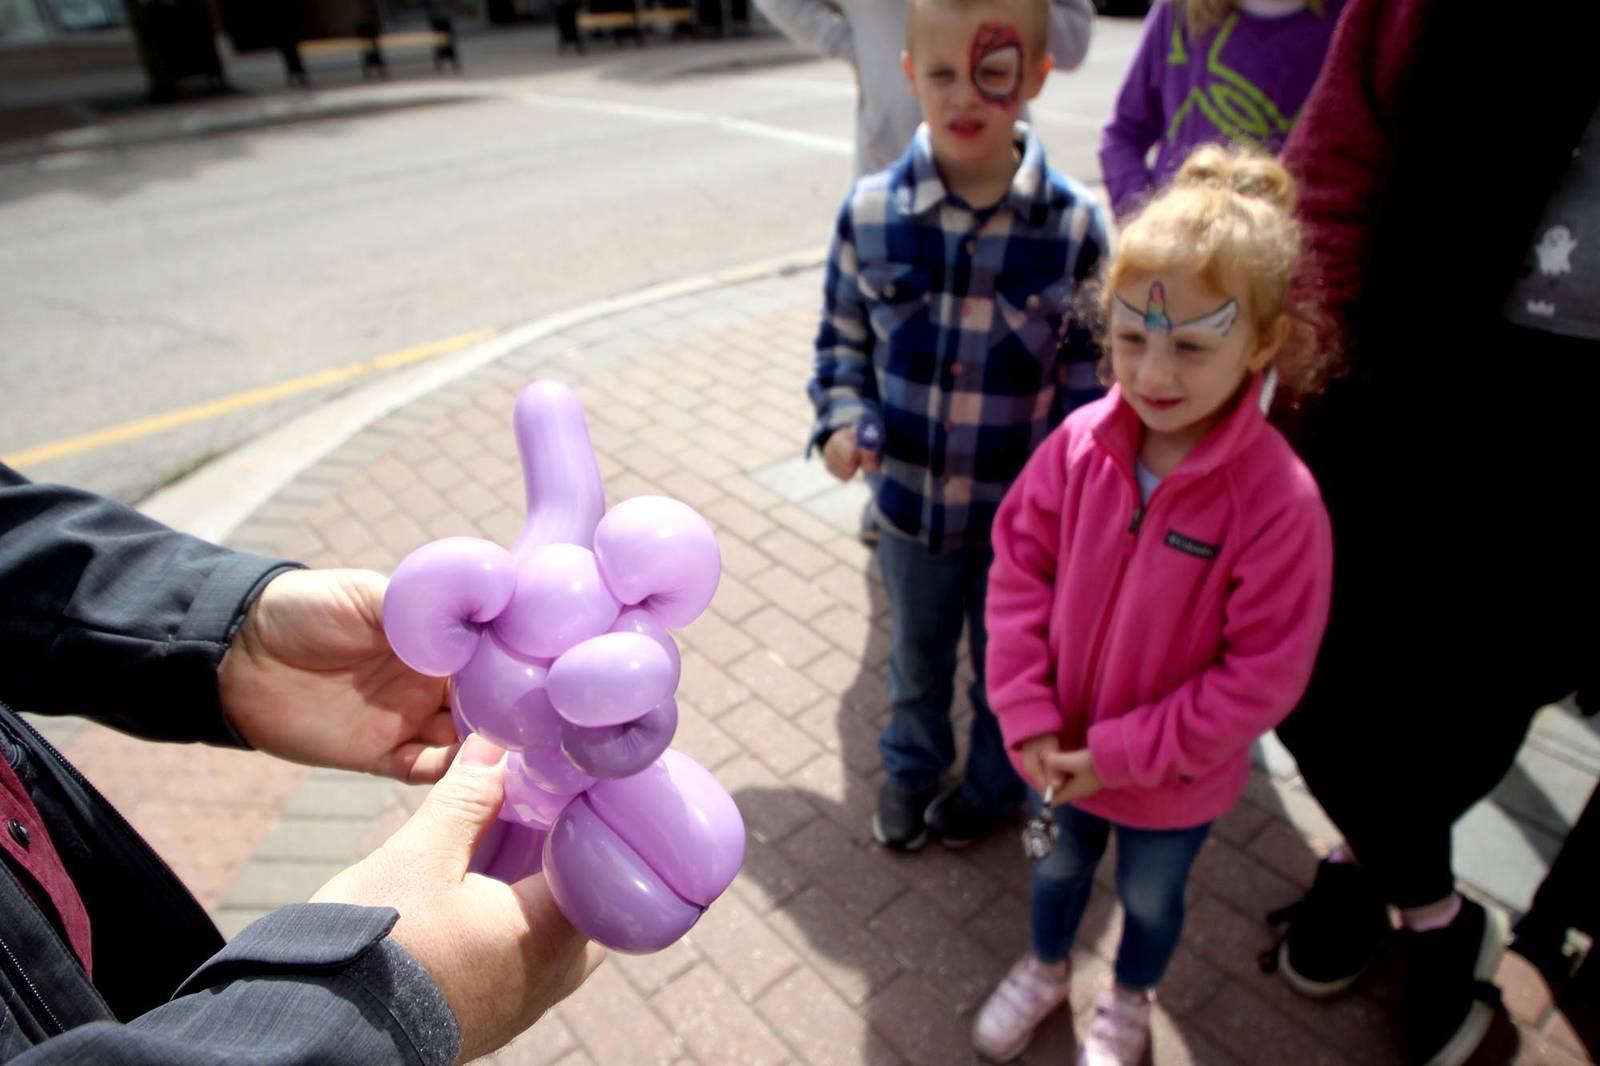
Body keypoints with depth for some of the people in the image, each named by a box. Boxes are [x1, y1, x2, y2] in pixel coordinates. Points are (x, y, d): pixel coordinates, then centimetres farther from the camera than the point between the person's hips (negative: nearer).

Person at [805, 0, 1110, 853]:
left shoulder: (1075, 225, -14)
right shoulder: (870, 210, -10)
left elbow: (1090, 375, -6)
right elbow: (842, 336, 2)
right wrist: (844, 421, -14)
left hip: (1021, 507, -1)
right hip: (910, 495, 2)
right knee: (916, 652, 24)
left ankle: (995, 780, 50)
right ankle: (910, 765, 52)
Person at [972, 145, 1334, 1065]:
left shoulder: (1279, 499, -28)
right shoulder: (1080, 444, -19)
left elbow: (1263, 677, -22)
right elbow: (1019, 566, -9)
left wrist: (1122, 753, -20)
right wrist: (1029, 715, -14)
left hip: (1174, 780, -2)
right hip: (1060, 753, 3)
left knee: (1150, 897, 27)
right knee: (1061, 865, 30)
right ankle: (1046, 969, 61)